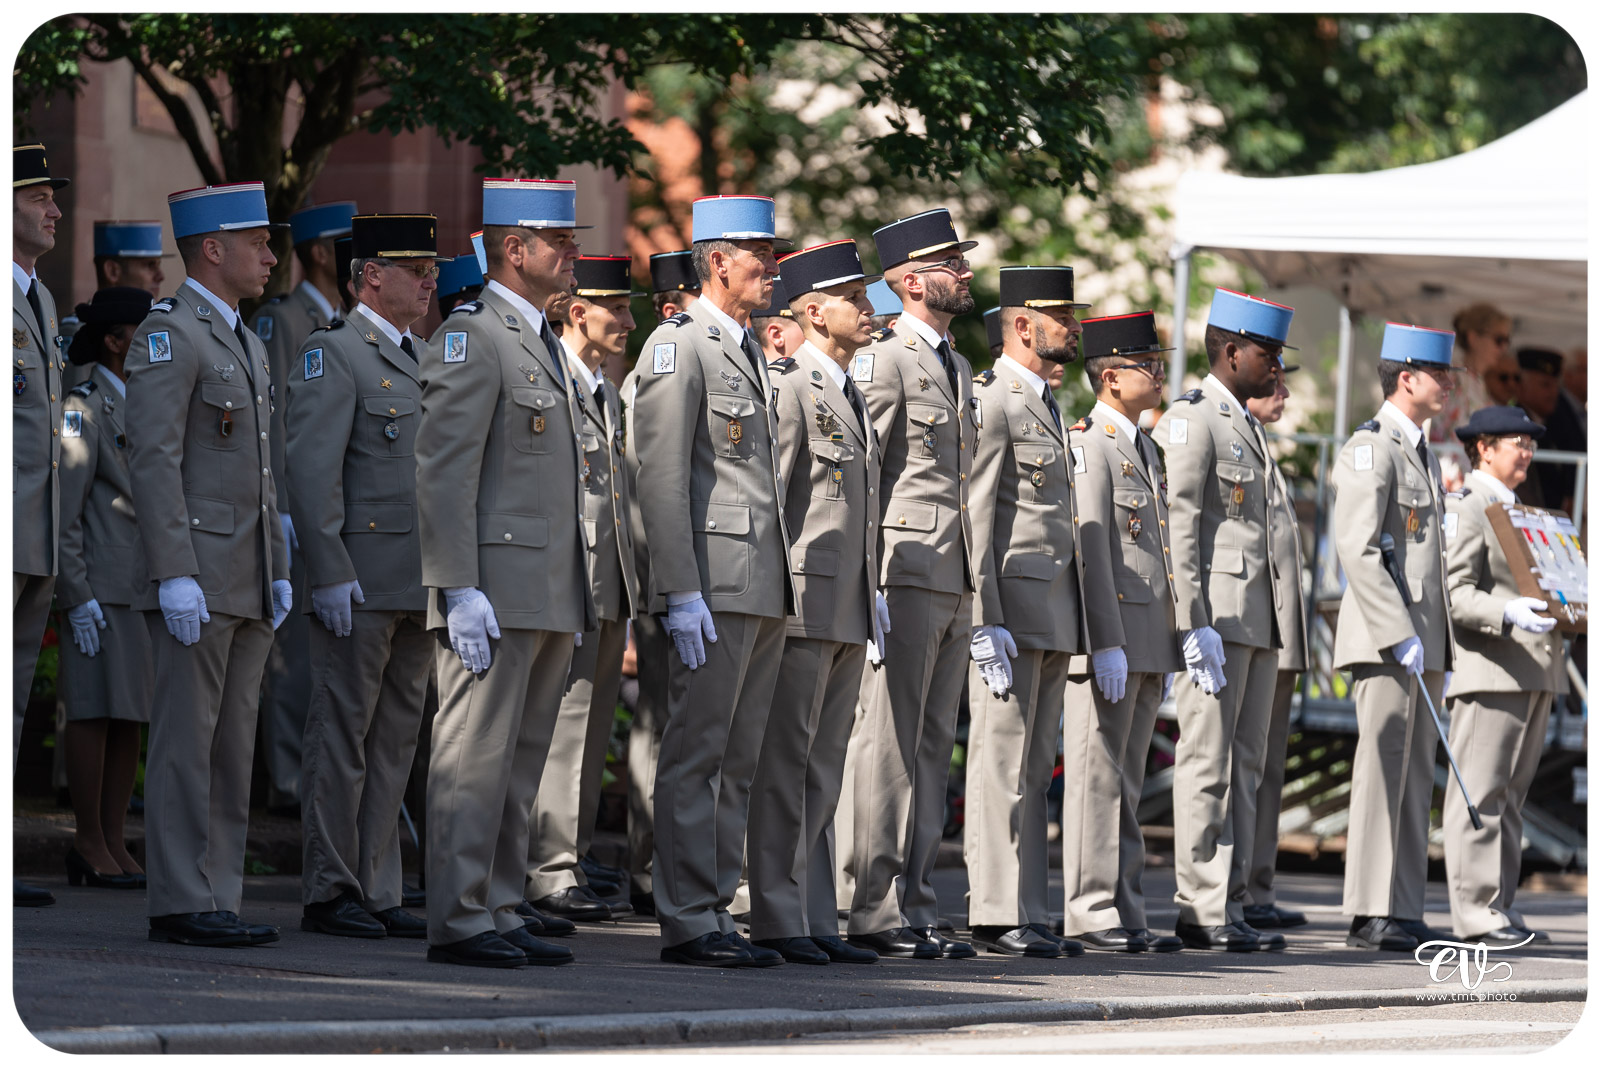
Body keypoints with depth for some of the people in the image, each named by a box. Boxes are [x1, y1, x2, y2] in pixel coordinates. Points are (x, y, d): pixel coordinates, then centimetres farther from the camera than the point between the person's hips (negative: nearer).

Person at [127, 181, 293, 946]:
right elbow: (153, 460, -16)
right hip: (196, 580, -9)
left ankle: (217, 899, 10)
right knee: (186, 739, -7)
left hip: (248, 587, 9)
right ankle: (180, 903, -6)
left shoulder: (246, 345, 20)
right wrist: (175, 575, -21)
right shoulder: (169, 334, -9)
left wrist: (279, 571, 19)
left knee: (233, 746, 8)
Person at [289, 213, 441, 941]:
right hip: (361, 581, -8)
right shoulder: (332, 354, -6)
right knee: (342, 736, -3)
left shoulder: (422, 359, 19)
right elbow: (312, 472, -13)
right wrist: (330, 574, -19)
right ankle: (328, 893, 1)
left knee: (396, 738, 9)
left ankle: (375, 890, 12)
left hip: (421, 583, 8)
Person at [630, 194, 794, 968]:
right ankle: (687, 923, -7)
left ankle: (714, 912, 12)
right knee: (697, 756, -7)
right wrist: (682, 593, -19)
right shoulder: (678, 346, -7)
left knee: (737, 761, 9)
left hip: (765, 588, 9)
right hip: (715, 588, -9)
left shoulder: (748, 352, 20)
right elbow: (661, 479, -14)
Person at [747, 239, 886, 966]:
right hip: (802, 605, -9)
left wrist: (872, 599, 18)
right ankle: (777, 922, -3)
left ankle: (814, 919, 13)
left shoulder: (849, 395, 19)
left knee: (823, 769, 10)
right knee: (785, 763, -5)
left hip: (846, 615, 9)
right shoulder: (788, 387, -9)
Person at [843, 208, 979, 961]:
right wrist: (868, 580, -17)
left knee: (932, 744, 8)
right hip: (906, 575, -9)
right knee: (889, 742, -8)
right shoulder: (883, 362, -6)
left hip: (954, 583, 9)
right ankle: (875, 910, -7)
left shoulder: (957, 367, 20)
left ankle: (915, 907, 11)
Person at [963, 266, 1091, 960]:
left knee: (1034, 767, 9)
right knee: (1001, 760, -7)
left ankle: (1025, 913, 12)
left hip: (1056, 614, 9)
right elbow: (974, 519, -14)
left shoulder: (1049, 407, 20)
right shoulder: (991, 403, -9)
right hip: (1012, 606, -9)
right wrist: (985, 624, -20)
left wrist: (1084, 622, 21)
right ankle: (998, 915, -7)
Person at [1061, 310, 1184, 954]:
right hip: (1108, 639, -9)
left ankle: (1124, 916, 12)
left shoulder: (1145, 449, 20)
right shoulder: (1089, 446, -9)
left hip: (1147, 644, 9)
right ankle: (1090, 915, -5)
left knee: (1126, 782, 10)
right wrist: (1107, 644, -20)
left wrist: (1166, 651, 20)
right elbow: (1090, 551, -16)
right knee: (1098, 778, -6)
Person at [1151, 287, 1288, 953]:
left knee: (1245, 765, 8)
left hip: (1259, 622, 9)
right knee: (1207, 765, -7)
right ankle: (1203, 913, -7)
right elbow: (1178, 528, -14)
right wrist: (1196, 624, -20)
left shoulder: (1248, 428, 21)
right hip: (1217, 618, -9)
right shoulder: (1191, 420, -8)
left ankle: (1227, 905, 11)